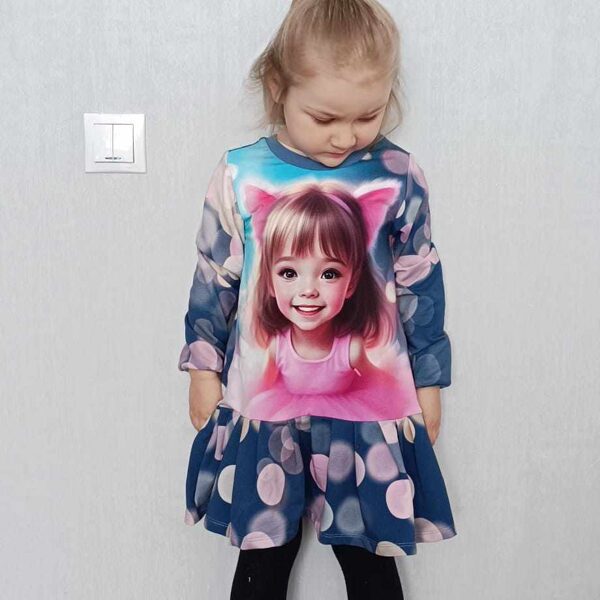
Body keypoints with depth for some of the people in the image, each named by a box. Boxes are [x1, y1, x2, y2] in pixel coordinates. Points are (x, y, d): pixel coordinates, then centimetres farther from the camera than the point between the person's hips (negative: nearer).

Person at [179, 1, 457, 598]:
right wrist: (204, 369, 7)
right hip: (261, 411, 1)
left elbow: (421, 285, 2)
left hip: (371, 410, 0)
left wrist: (427, 384, 7)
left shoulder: (398, 177, -7)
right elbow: (213, 280, 2)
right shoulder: (239, 175, -8)